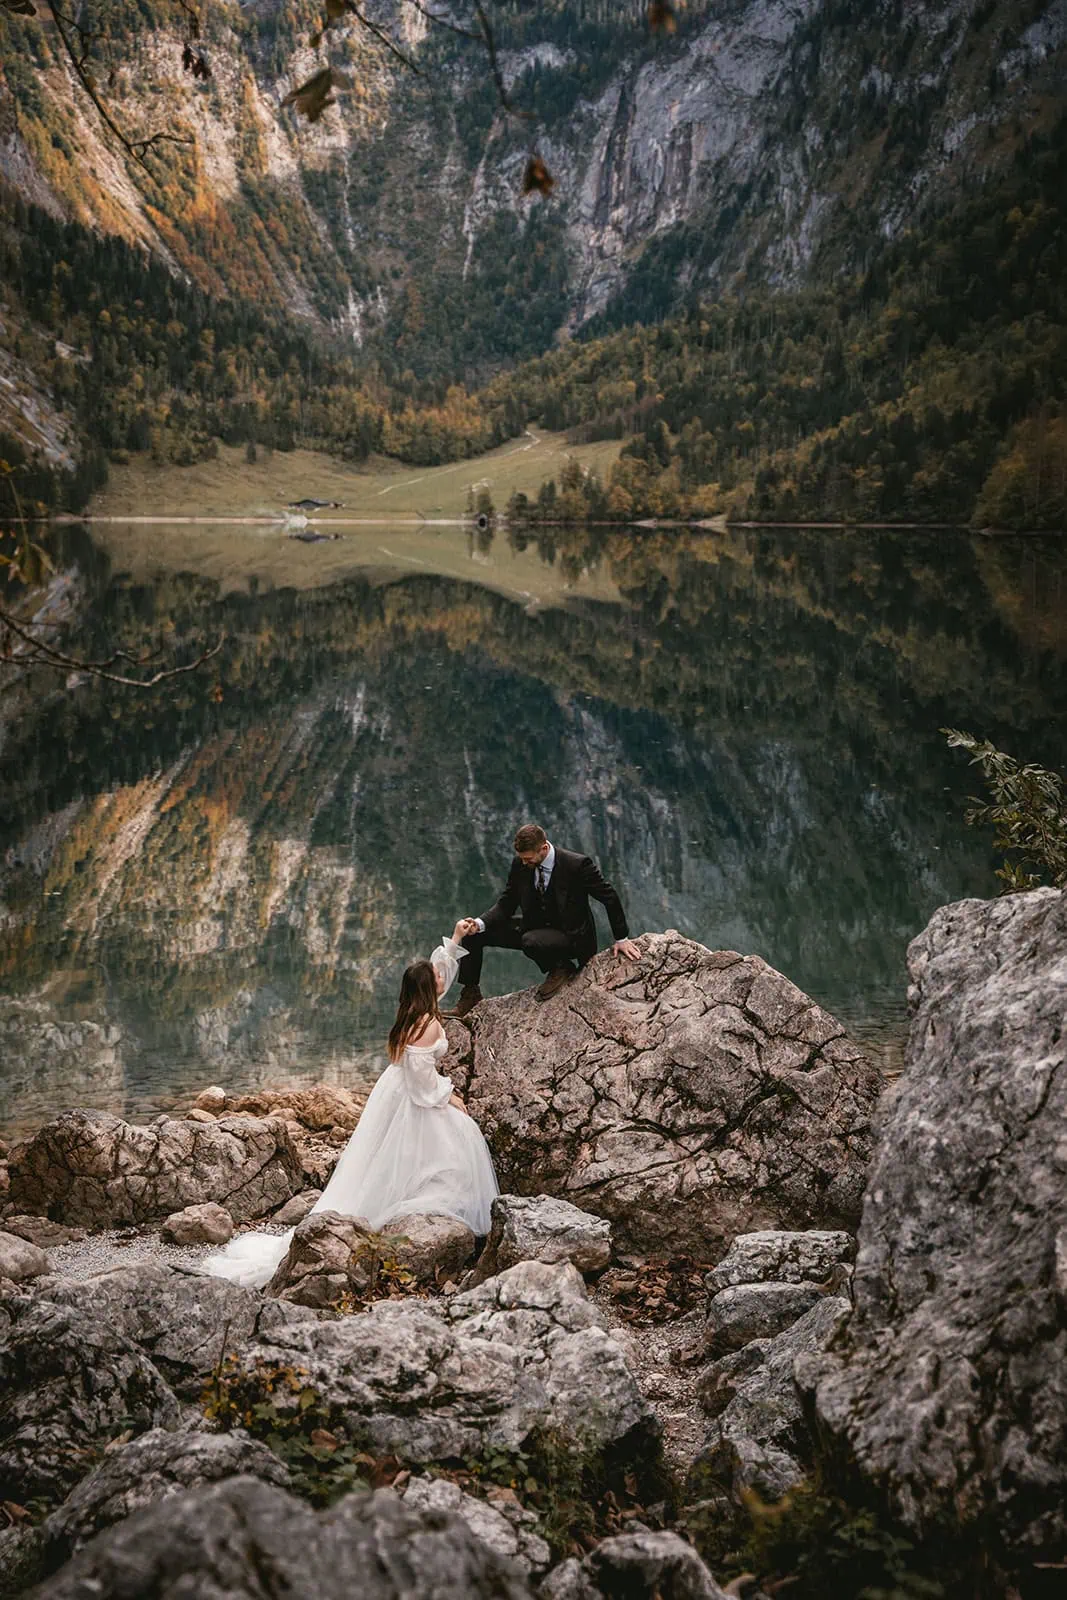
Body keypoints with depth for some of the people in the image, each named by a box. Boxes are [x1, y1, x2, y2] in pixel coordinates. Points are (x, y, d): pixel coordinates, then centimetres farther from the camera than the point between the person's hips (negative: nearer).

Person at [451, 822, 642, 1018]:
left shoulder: (578, 864, -23)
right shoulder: (520, 864, -8)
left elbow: (610, 898, -11)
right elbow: (506, 904, -1)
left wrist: (621, 939, -4)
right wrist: (480, 923, -20)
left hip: (570, 934, -6)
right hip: (534, 927, 6)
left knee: (531, 942, -39)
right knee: (473, 934, -5)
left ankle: (560, 968, -6)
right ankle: (470, 995, 11)